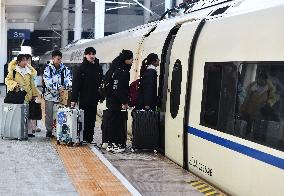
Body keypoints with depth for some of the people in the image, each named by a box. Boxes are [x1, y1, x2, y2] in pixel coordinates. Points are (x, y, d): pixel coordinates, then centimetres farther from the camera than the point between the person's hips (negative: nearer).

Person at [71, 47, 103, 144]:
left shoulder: (98, 68, 8)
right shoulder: (81, 68, -3)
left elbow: (101, 84, 11)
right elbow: (75, 85, -6)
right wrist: (74, 99, -11)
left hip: (94, 99, 4)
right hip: (84, 99, -4)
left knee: (92, 120, 7)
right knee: (84, 119, 1)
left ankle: (89, 138, 14)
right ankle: (83, 138, 9)